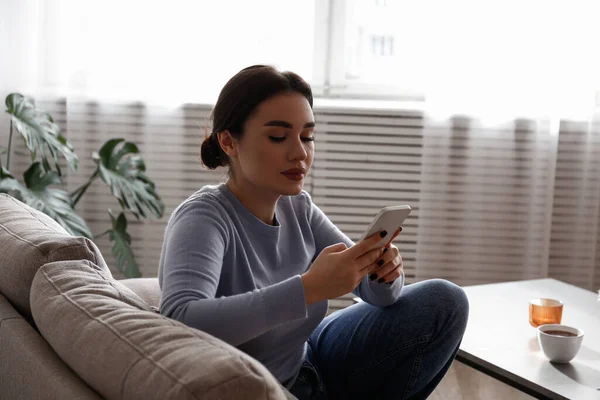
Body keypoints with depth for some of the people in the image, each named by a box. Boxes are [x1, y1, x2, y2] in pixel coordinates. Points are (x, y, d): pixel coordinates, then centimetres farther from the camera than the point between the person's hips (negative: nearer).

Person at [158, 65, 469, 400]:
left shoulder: (298, 208, -5)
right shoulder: (203, 218, -23)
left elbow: (374, 289, 0)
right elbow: (179, 322, -42)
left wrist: (384, 274, -24)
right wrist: (310, 288, -45)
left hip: (307, 364, 7)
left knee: (444, 302, 2)